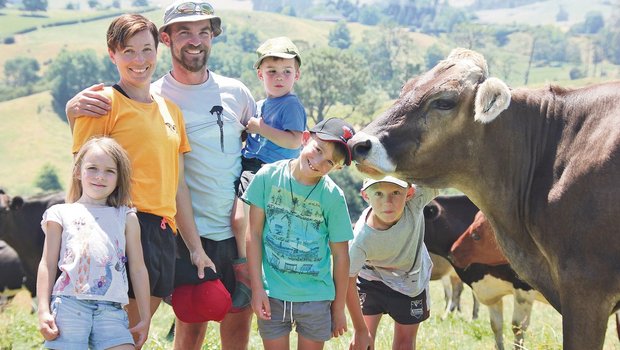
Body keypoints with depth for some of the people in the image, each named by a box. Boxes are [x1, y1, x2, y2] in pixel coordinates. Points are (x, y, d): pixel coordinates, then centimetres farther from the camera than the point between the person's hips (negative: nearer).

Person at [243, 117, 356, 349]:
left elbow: (340, 254, -1)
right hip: (272, 294, 0)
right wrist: (257, 288, -7)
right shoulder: (269, 176, -7)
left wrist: (339, 307, 3)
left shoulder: (333, 196, -9)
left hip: (316, 297, 0)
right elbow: (254, 234, -3)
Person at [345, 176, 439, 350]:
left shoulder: (415, 201, -34)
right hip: (371, 277, -2)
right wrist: (360, 329, -19)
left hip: (411, 280, 2)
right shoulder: (362, 238, -37)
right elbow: (348, 279, -25)